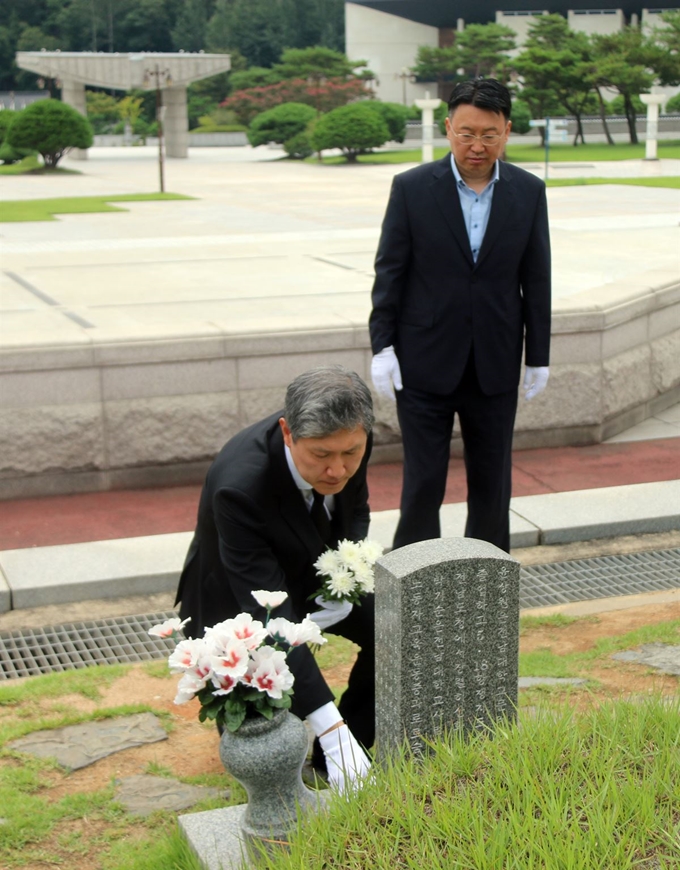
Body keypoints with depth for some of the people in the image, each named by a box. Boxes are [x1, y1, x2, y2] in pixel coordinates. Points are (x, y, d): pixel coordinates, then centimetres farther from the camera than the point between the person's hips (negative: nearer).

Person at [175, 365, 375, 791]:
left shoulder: (349, 442, -23)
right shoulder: (239, 485, -41)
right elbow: (270, 619, -42)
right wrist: (329, 726, -47)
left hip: (313, 572, 6)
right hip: (236, 600, -5)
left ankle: (351, 744, 5)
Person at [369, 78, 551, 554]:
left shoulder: (528, 192, 1)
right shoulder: (412, 187, -4)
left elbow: (537, 279, 5)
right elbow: (390, 271, -2)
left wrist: (538, 355, 5)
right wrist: (382, 345, -7)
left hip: (495, 367, 2)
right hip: (425, 365, -2)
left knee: (492, 483, 12)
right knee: (423, 482, 2)